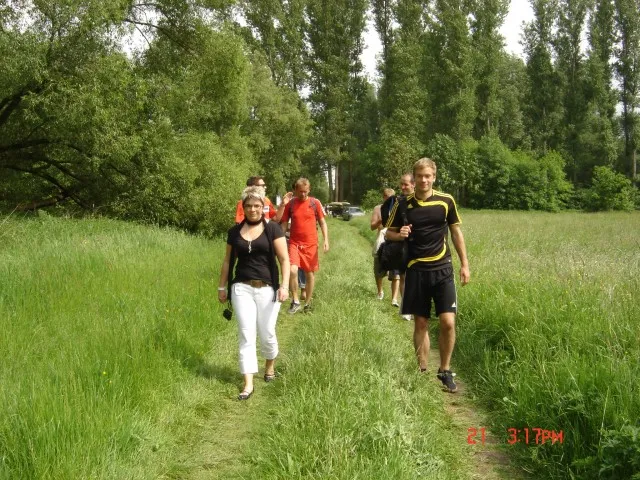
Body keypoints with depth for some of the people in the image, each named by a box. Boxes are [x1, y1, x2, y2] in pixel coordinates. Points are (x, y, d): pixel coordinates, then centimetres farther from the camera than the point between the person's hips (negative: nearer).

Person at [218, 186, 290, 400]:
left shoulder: (272, 228, -3)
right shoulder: (235, 231, 7)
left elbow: (284, 259, -6)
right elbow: (228, 261, 15)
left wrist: (285, 285, -16)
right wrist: (222, 287, 15)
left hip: (267, 288, -2)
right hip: (241, 288, 2)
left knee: (266, 333, 5)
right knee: (246, 335, -2)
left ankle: (270, 366, 36)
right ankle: (248, 384, -1)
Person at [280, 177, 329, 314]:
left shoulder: (315, 203, 0)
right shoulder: (290, 204, 1)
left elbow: (322, 222, 4)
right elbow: (284, 224, 7)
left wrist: (326, 240, -7)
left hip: (311, 244, 1)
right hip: (294, 243, 0)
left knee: (310, 273, 8)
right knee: (292, 270, -19)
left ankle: (308, 303, 24)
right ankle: (295, 301, -2)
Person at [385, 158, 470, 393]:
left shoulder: (446, 201, 0)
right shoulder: (403, 205, 1)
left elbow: (456, 232, 9)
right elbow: (389, 233, 10)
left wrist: (464, 264, 5)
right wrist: (399, 235, -13)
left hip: (442, 269, 0)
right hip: (416, 270, 1)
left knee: (448, 322, -8)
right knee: (421, 323, 6)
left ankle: (445, 371, 9)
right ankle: (422, 371, 17)